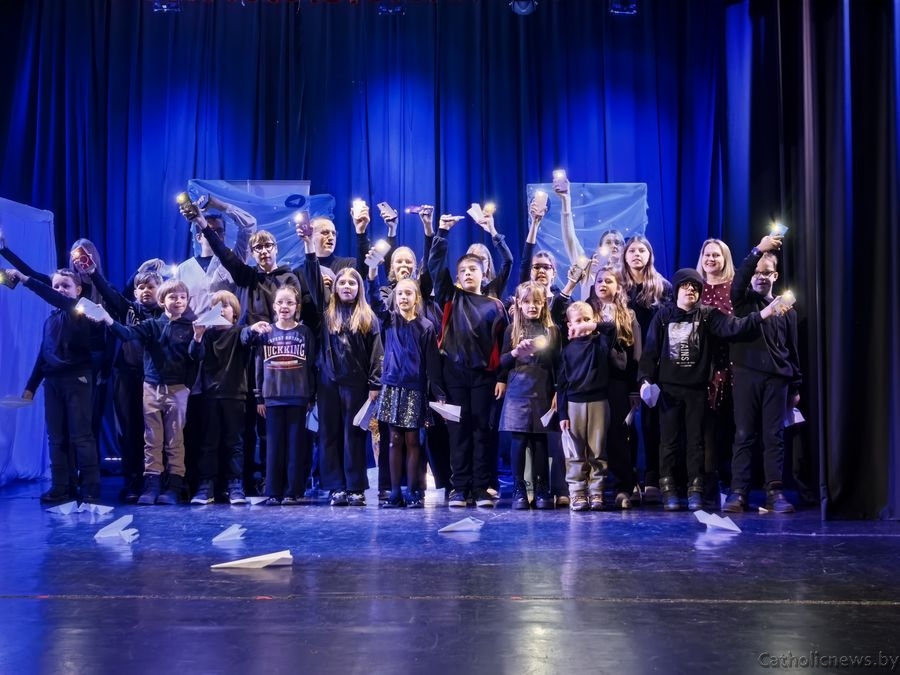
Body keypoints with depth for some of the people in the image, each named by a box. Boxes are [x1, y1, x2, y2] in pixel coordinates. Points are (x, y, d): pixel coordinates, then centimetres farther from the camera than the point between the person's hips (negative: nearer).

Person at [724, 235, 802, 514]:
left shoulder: (786, 309, 12)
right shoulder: (743, 301, 8)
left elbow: (792, 351, 12)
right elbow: (739, 279, -15)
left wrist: (795, 387, 10)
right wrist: (758, 250, -25)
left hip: (777, 378, 2)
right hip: (746, 374, -1)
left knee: (774, 437, 1)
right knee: (744, 435, -2)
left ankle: (774, 492, 3)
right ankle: (738, 492, -1)